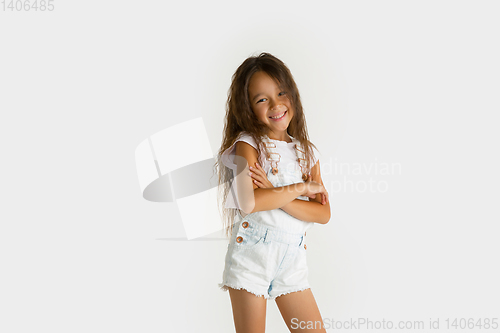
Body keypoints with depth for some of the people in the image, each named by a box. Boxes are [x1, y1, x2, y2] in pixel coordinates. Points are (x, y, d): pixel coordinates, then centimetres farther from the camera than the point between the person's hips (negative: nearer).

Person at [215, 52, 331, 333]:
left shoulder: (307, 151, 8)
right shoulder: (248, 143, -5)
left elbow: (323, 213, -2)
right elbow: (249, 202, -23)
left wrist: (275, 195, -15)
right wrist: (301, 188, -12)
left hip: (293, 260, 4)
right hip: (251, 255, -4)